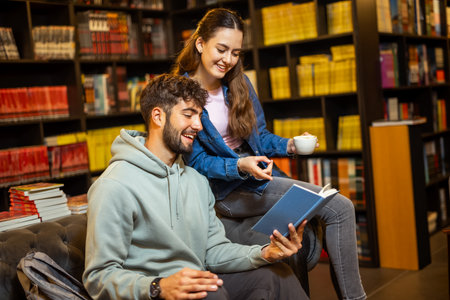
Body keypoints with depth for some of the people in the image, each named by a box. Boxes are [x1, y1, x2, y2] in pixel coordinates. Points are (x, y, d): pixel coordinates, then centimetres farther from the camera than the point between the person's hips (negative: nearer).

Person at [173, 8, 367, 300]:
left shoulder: (239, 83, 9)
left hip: (256, 174, 6)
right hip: (227, 190, -6)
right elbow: (196, 161, -10)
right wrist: (241, 166, -25)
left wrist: (288, 145, -6)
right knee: (340, 207, -19)